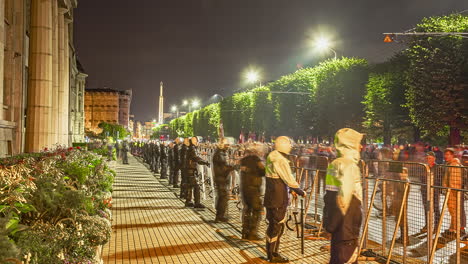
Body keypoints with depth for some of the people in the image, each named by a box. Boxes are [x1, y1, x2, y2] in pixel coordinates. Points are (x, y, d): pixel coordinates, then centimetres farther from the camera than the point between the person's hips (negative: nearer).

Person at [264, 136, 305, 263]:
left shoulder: (272, 158, 10)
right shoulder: (280, 161, -20)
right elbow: (290, 181, -17)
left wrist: (291, 189, 17)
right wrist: (301, 192, -4)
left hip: (272, 198, 10)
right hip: (278, 200, -10)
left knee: (276, 225, 18)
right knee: (275, 226, 0)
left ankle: (273, 253, 27)